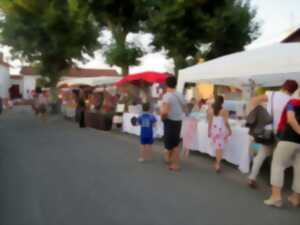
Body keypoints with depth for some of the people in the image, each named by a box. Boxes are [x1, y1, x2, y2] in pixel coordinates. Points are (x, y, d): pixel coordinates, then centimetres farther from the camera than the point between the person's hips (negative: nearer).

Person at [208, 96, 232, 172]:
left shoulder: (210, 110, -1)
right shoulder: (224, 111, -9)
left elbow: (210, 122, 2)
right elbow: (226, 122, -8)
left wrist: (209, 131, 11)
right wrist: (229, 130, 7)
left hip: (214, 130, 3)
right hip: (222, 130, -3)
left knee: (217, 147, 18)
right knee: (219, 148, 2)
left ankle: (217, 163, 27)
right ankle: (218, 164, 4)